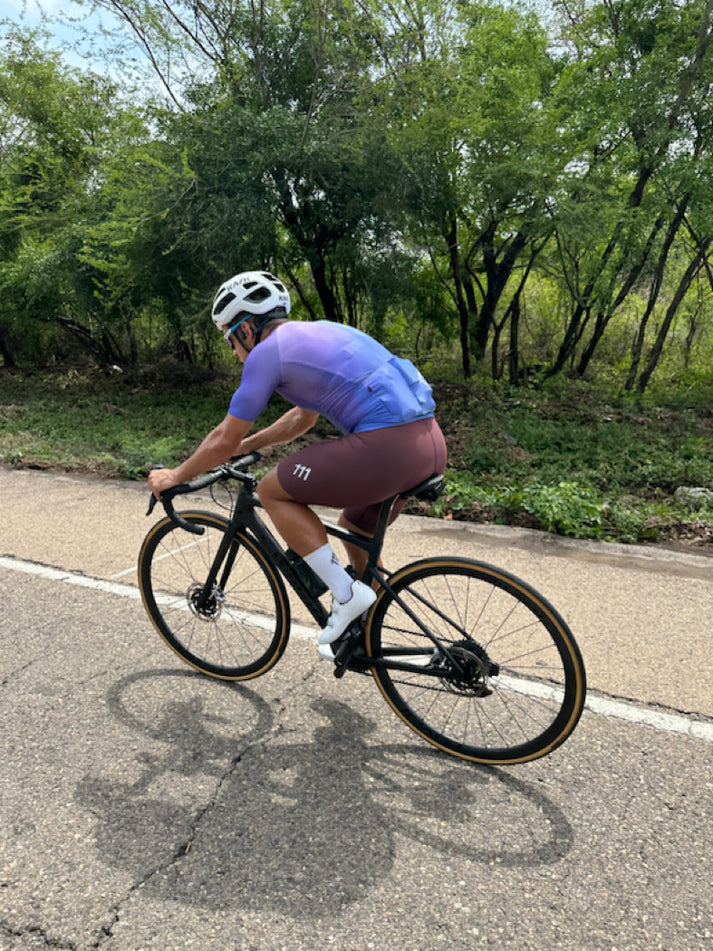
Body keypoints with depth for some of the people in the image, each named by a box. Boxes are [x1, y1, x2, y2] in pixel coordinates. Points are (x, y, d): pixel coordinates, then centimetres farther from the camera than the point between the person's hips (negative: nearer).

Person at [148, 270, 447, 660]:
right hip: (431, 441, 10)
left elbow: (223, 441, 5)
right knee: (355, 531, 28)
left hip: (387, 445, -9)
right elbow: (304, 417, 38)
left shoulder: (267, 351, 0)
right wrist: (247, 444, 43)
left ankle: (347, 594, 4)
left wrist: (174, 477, 21)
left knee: (272, 492, 6)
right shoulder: (319, 332, 26)